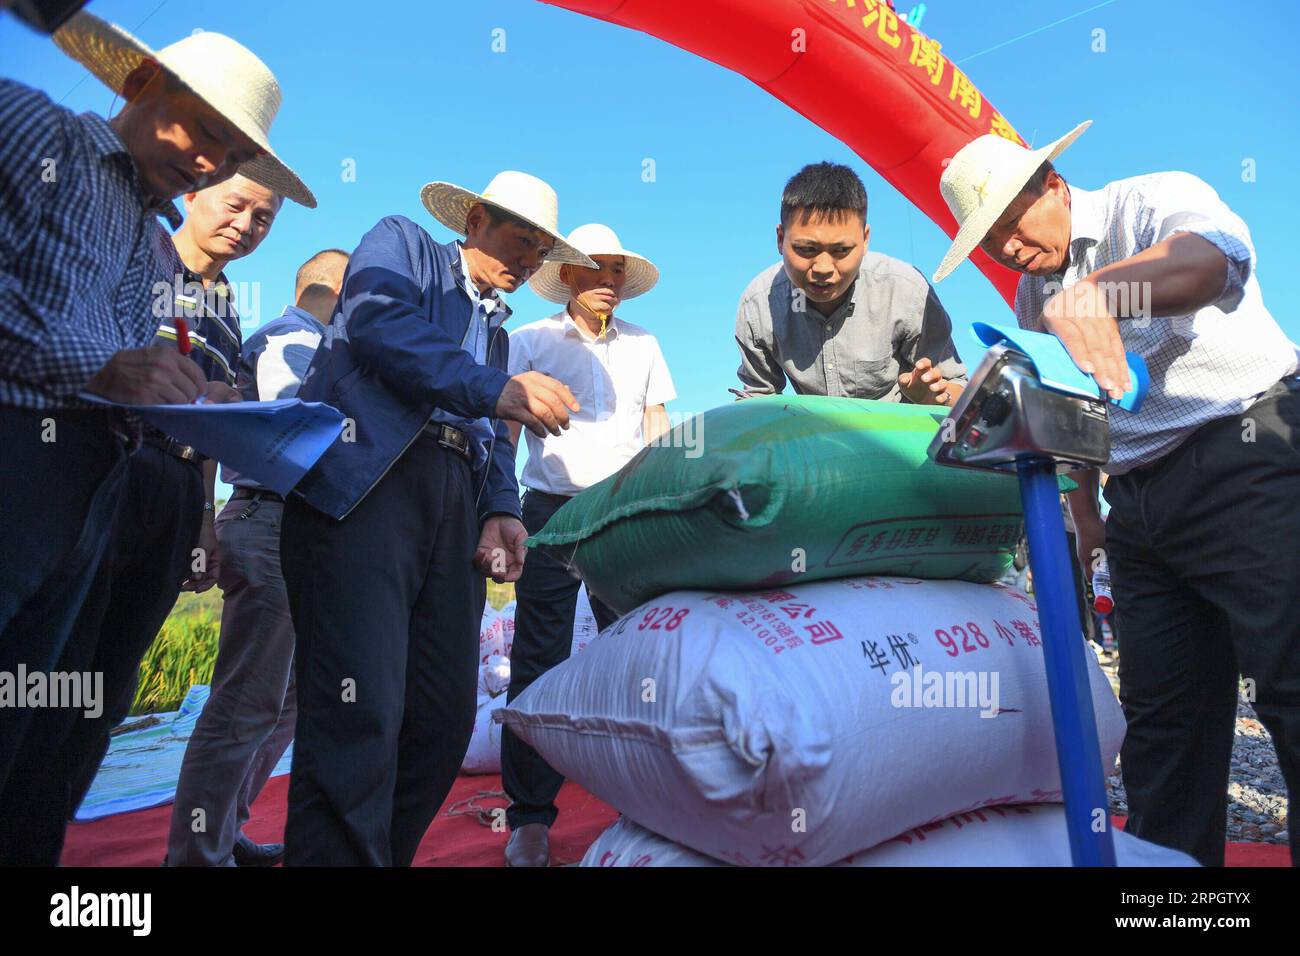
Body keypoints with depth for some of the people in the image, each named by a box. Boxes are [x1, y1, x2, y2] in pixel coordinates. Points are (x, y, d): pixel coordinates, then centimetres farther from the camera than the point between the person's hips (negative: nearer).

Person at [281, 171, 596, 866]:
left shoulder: (496, 331, 33)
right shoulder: (402, 243, 15)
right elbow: (377, 322, -8)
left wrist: (500, 513, 3)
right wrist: (495, 388, -17)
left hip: (454, 508, 7)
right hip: (364, 488, -7)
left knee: (444, 721, 3)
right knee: (360, 713, -17)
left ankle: (387, 855, 16)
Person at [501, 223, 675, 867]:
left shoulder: (642, 345, 15)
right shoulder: (530, 341, 7)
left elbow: (658, 431, 17)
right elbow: (504, 431, 4)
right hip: (552, 508, -2)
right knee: (539, 660, -2)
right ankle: (530, 815, 6)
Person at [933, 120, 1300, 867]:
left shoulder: (1154, 201, -4)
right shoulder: (1035, 296, 16)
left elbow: (1209, 258, -29)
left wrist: (1100, 289, -46)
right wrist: (1086, 517, 22)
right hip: (1139, 499, 7)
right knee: (1161, 715, 8)